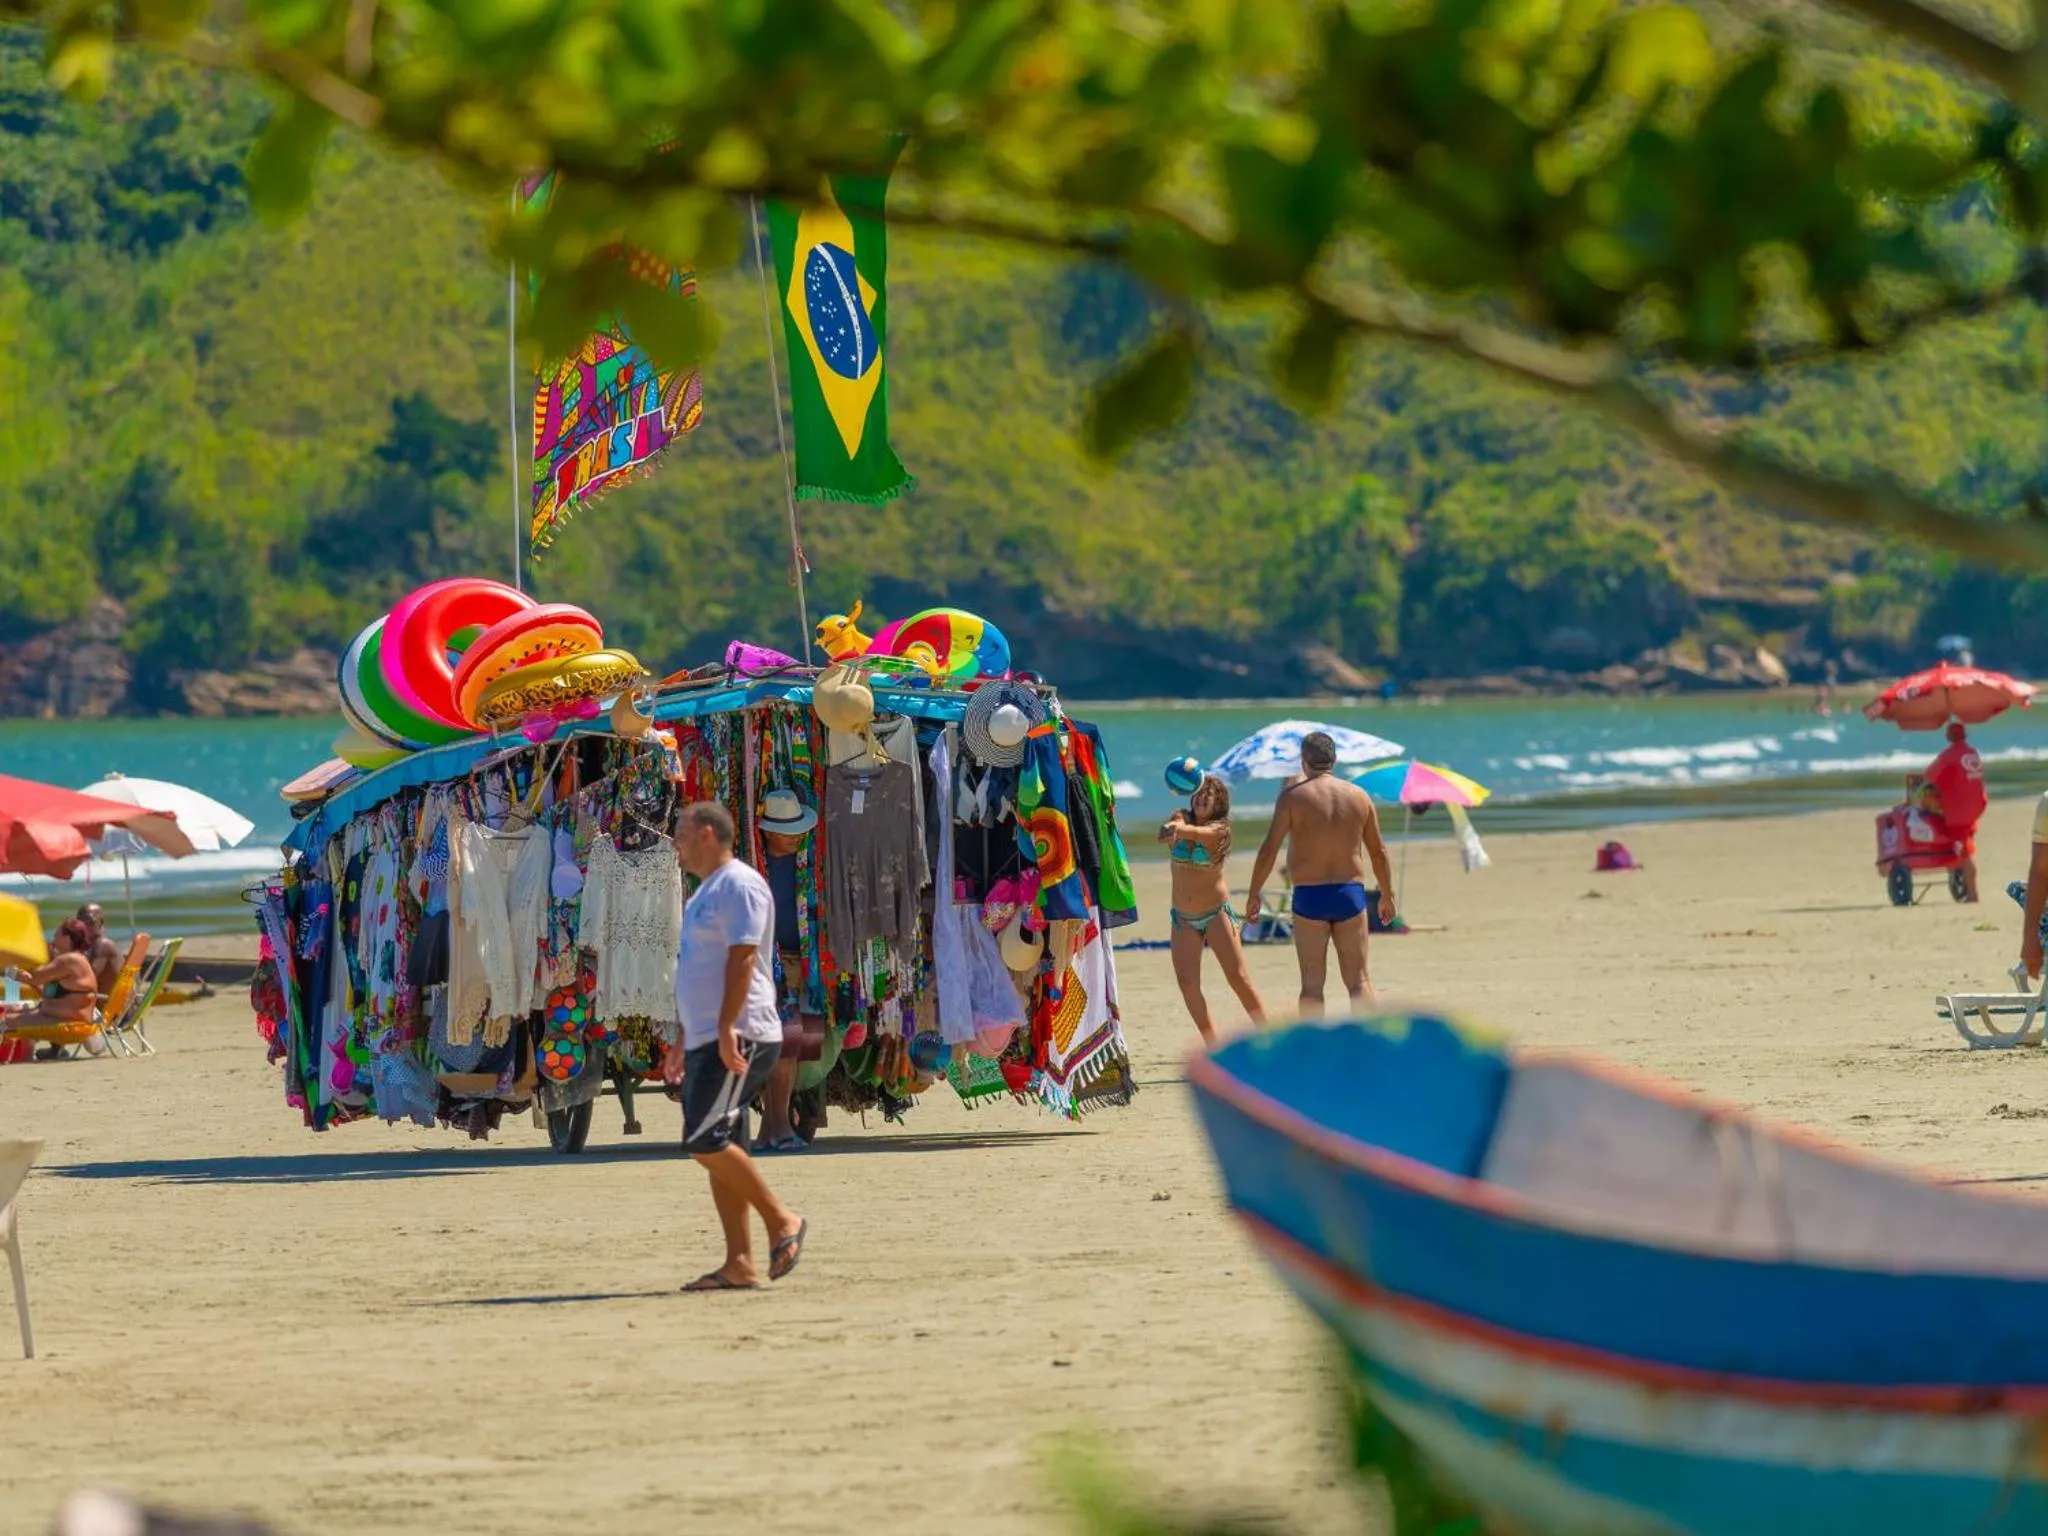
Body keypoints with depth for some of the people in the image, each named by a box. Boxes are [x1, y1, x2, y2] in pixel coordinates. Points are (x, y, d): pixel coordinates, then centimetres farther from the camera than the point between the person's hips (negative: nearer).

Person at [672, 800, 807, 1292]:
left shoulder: (739, 885, -10)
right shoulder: (707, 891, 21)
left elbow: (742, 958, -20)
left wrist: (727, 1028, -28)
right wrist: (687, 1041, 23)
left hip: (739, 1040, -10)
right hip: (706, 1041, 10)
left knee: (705, 1141, -17)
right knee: (712, 1146, 5)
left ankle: (782, 1220, -6)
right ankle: (739, 1264, 3)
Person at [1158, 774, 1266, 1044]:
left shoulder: (1218, 829, -10)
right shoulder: (1181, 819, -1)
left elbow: (1198, 832, -32)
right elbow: (1176, 827, -25)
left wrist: (1178, 830, -54)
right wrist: (1172, 827, -50)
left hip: (1216, 913, -3)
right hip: (1184, 918, 3)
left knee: (1238, 978, -7)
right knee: (1187, 982, -8)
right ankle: (1213, 1045, 1)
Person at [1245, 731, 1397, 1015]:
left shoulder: (1293, 796, -6)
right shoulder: (1359, 796, 4)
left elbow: (1269, 851, -8)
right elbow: (1379, 852, 9)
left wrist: (1254, 894, 3)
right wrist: (1387, 895, 21)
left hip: (1309, 897, -2)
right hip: (1350, 894, 2)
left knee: (1312, 984, 4)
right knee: (1359, 981, 7)